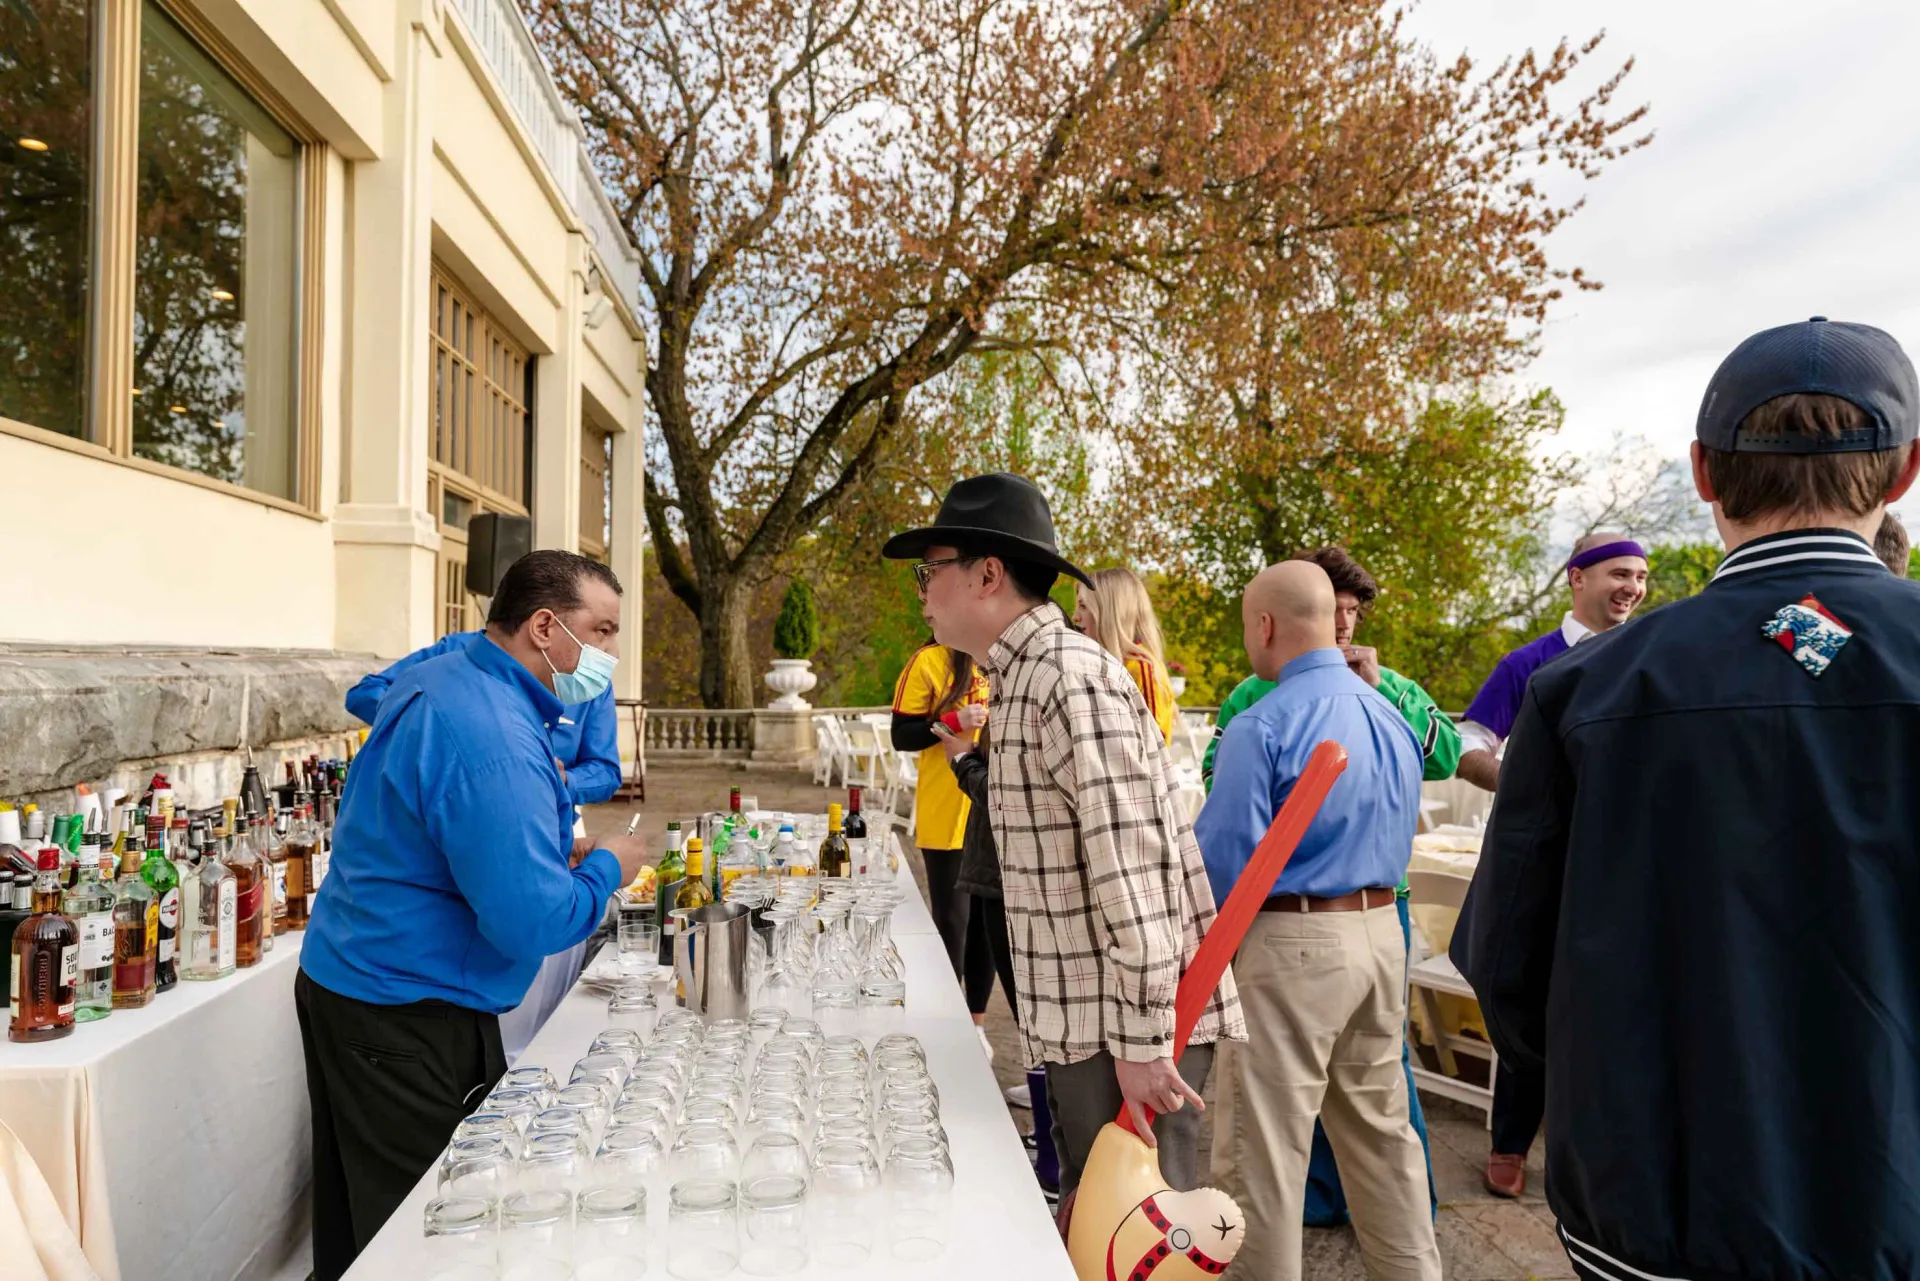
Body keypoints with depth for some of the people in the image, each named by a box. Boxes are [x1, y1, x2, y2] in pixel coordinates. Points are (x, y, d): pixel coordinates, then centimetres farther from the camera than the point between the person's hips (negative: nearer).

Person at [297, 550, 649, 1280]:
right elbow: (533, 923, -31)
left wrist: (552, 848, 8)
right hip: (406, 1018, -10)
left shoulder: (441, 678, 5)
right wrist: (606, 869, -12)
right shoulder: (496, 742, -27)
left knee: (362, 1217, 22)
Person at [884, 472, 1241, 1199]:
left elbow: (1131, 868, -24)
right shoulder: (1020, 680, 13)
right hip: (1079, 1021, 10)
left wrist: (1143, 1039, -23)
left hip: (1122, 1026, -10)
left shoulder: (1072, 678, -19)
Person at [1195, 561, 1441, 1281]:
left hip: (1292, 944, -8)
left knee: (1262, 1146, 5)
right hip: (1383, 931, 8)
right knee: (1381, 1125, 22)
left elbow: (1224, 857, -18)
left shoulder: (1261, 726, -18)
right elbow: (1400, 839, 16)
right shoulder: (1391, 716, 6)